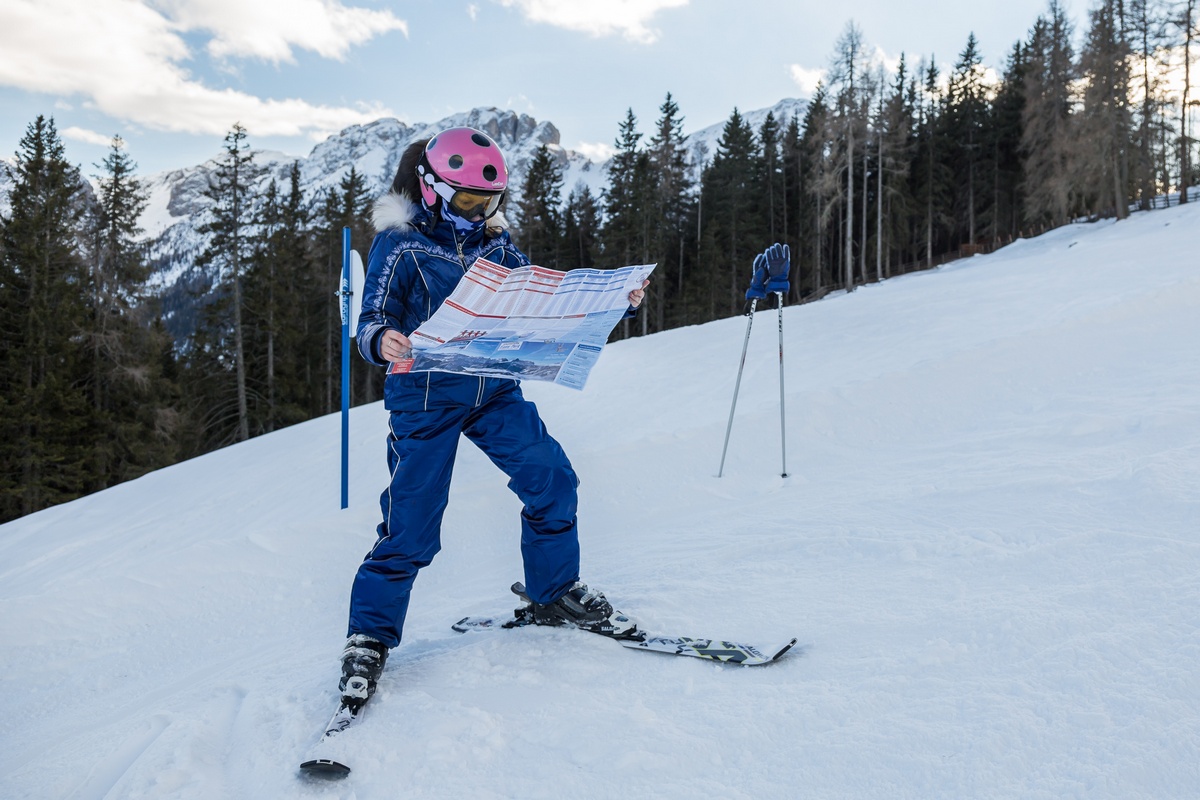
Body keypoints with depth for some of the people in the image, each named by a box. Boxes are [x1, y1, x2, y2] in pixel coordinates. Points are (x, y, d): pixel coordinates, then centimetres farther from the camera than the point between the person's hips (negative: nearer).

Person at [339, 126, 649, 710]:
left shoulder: (496, 246, 9)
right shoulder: (399, 245, -6)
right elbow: (371, 321, -14)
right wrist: (383, 341, -39)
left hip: (495, 391, 5)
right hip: (426, 398, -5)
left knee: (551, 479, -5)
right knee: (410, 528, -3)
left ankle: (555, 595, 18)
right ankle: (370, 636, 17)